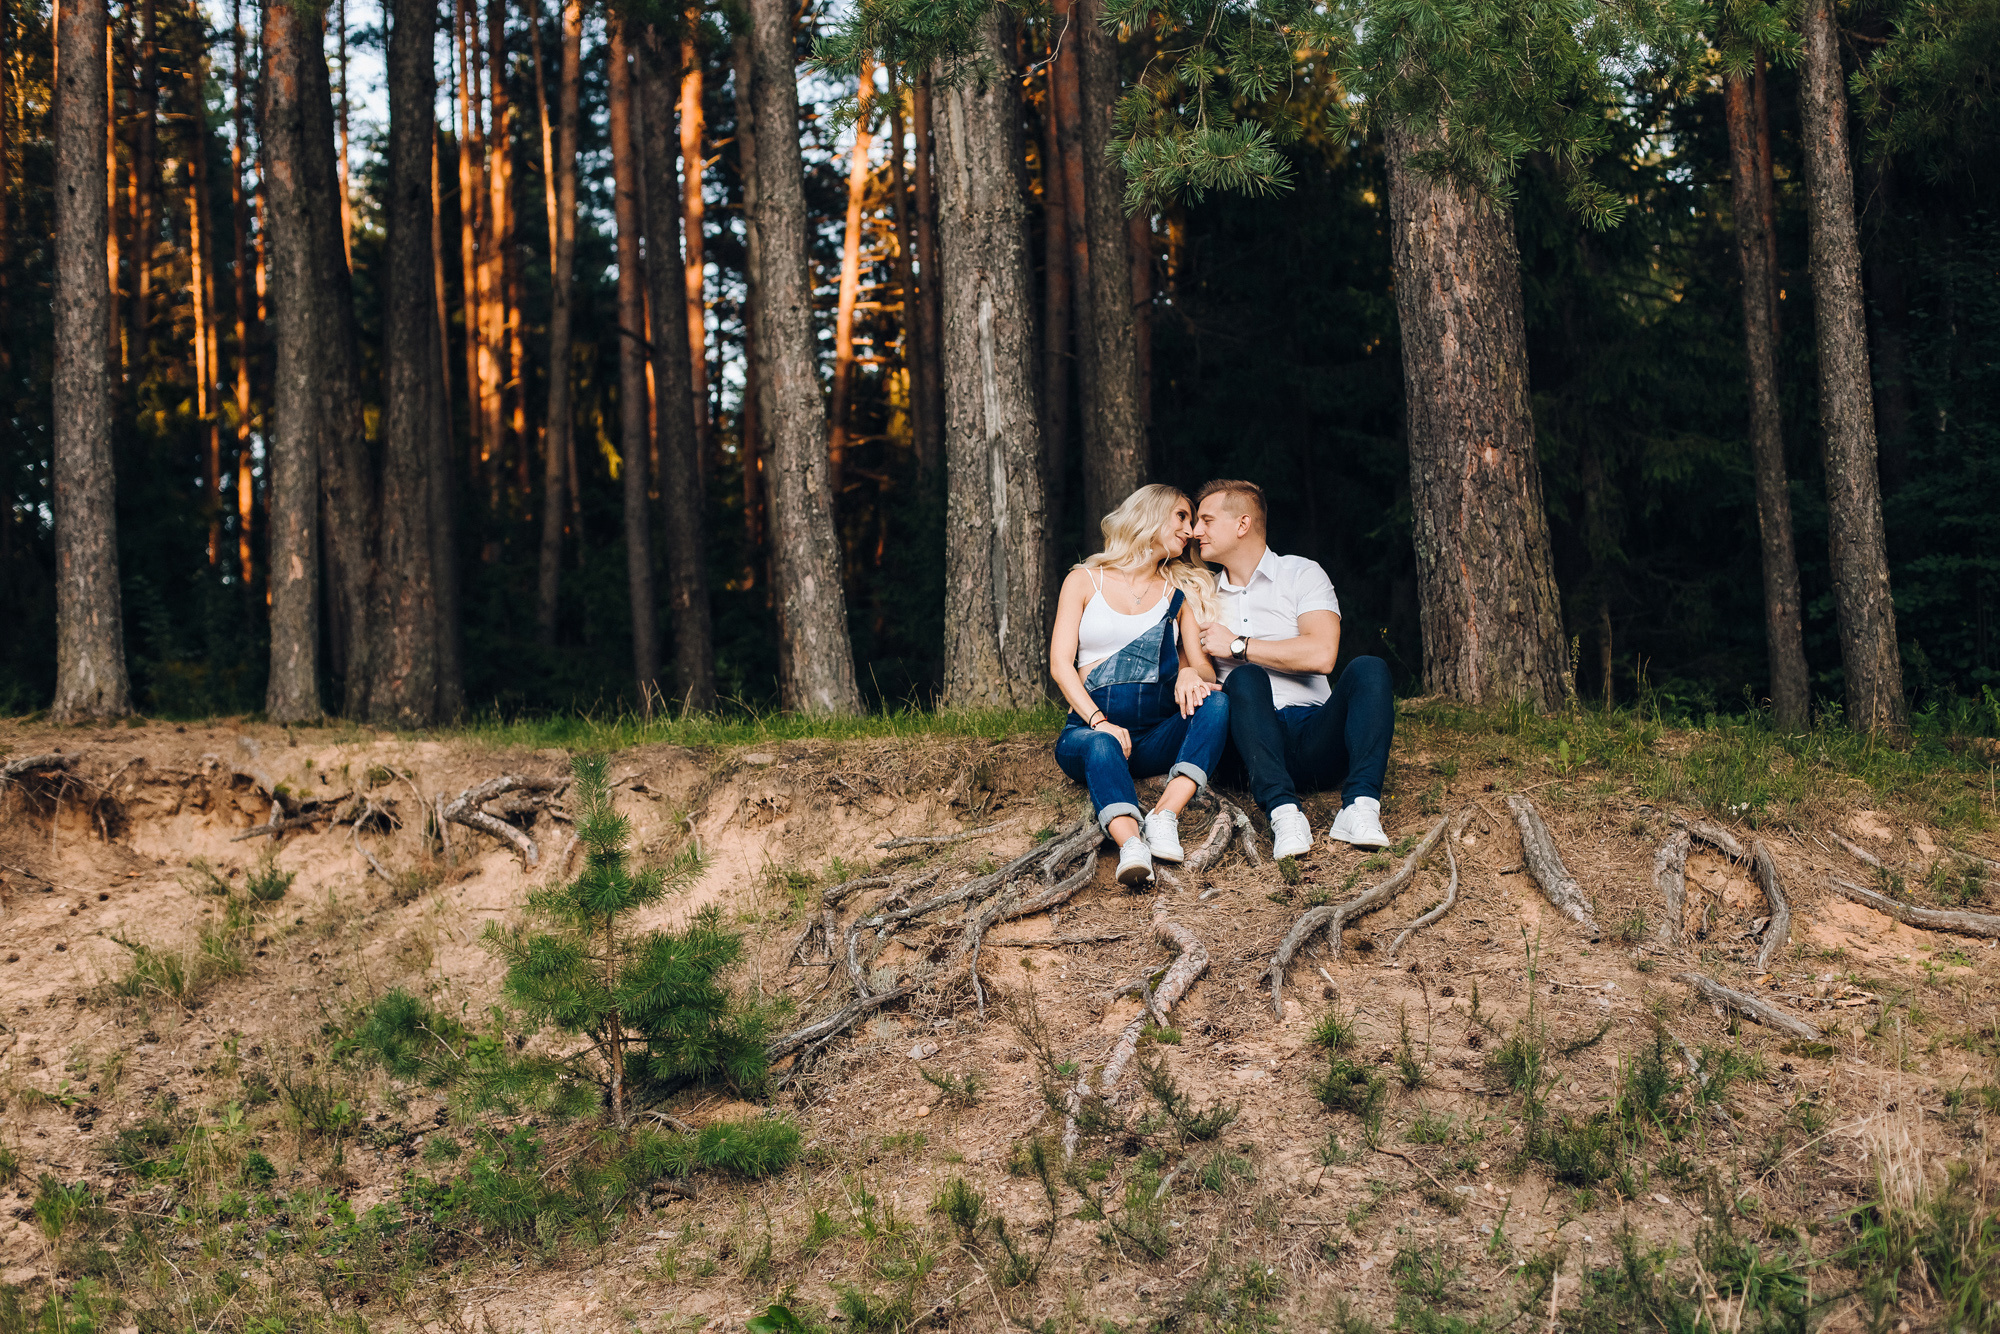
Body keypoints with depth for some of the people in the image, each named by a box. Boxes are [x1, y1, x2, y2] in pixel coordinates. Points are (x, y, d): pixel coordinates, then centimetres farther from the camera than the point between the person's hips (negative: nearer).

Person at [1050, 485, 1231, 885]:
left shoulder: (1181, 592, 18)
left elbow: (1204, 666, 8)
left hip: (1158, 738, 2)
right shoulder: (1085, 581, 11)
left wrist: (1191, 673, -19)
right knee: (1100, 746, -38)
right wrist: (1099, 721, -18)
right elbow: (1060, 663, 0)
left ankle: (1164, 816, -45)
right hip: (1092, 727, -2)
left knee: (1216, 703, -28)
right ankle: (1131, 846, -62)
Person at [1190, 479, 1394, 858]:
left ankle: (1359, 805, -41)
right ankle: (1283, 813, -45)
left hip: (1316, 738, -1)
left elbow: (1321, 654, -9)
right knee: (1244, 678, -29)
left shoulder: (1301, 574, 8)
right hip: (1255, 741, 1)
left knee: (1369, 669, -25)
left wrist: (1236, 646, -5)